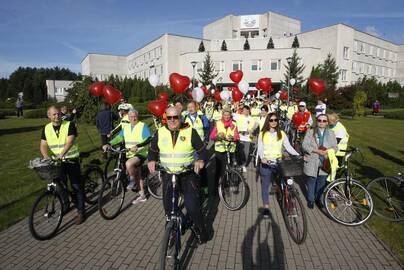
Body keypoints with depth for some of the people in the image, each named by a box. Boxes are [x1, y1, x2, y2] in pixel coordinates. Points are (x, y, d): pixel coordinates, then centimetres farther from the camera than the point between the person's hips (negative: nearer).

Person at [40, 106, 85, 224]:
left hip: (71, 160, -4)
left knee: (77, 186, -1)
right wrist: (46, 157, -22)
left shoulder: (69, 125, -10)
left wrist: (62, 153, -38)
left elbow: (70, 141, -22)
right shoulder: (46, 129, 4)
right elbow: (43, 145, -2)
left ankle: (81, 212, 7)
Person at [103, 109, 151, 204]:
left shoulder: (143, 126, -9)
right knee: (138, 176, 15)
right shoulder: (126, 127, 8)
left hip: (140, 154, -6)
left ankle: (132, 179, -4)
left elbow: (148, 139, -22)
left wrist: (137, 146, -36)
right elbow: (118, 138, 2)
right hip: (130, 154, 6)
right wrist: (108, 144, -15)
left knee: (128, 164, -33)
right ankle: (142, 196, 29)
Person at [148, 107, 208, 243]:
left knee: (192, 205, -7)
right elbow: (153, 150, 11)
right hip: (168, 174, 3)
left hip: (188, 174, -3)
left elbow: (202, 149, -1)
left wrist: (200, 160, -21)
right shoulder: (160, 133, 1)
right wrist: (151, 160, -9)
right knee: (168, 206, 11)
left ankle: (201, 230, 19)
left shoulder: (190, 131, -6)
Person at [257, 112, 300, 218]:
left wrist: (298, 155, -13)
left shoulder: (281, 134, 5)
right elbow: (260, 149, -6)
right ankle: (266, 207, 14)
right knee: (265, 185, 4)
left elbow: (288, 147, 1)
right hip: (266, 163, -1)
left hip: (278, 162, 2)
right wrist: (262, 158, -25)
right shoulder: (262, 134, -1)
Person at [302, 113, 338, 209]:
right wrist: (316, 151, -20)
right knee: (311, 181, 8)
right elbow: (304, 145, -9)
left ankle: (318, 198, 33)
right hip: (312, 162, -2)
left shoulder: (331, 134, 7)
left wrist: (327, 151, -15)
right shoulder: (310, 132, -3)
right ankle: (310, 200, 25)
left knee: (321, 182, 12)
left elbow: (335, 147, 6)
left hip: (325, 162, 3)